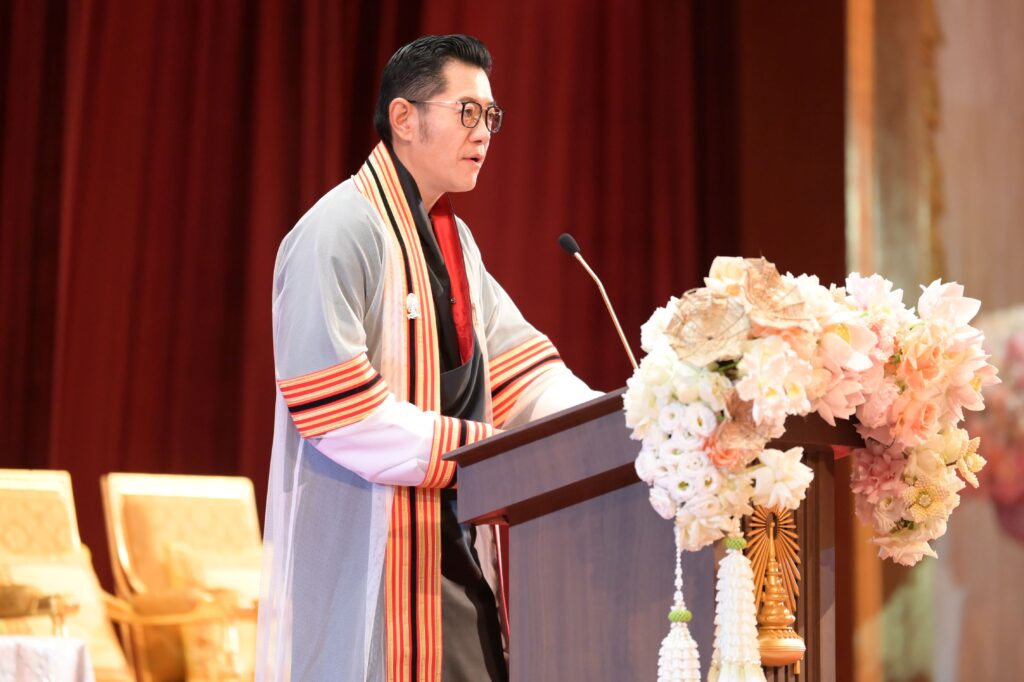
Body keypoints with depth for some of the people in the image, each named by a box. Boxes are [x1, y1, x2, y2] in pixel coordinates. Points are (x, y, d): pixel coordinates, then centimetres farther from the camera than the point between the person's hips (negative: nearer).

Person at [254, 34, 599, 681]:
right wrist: (486, 451, -18)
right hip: (367, 563, -8)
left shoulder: (455, 241, 17)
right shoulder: (340, 232, -11)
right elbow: (334, 410, -19)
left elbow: (523, 372, 11)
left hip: (457, 555, 8)